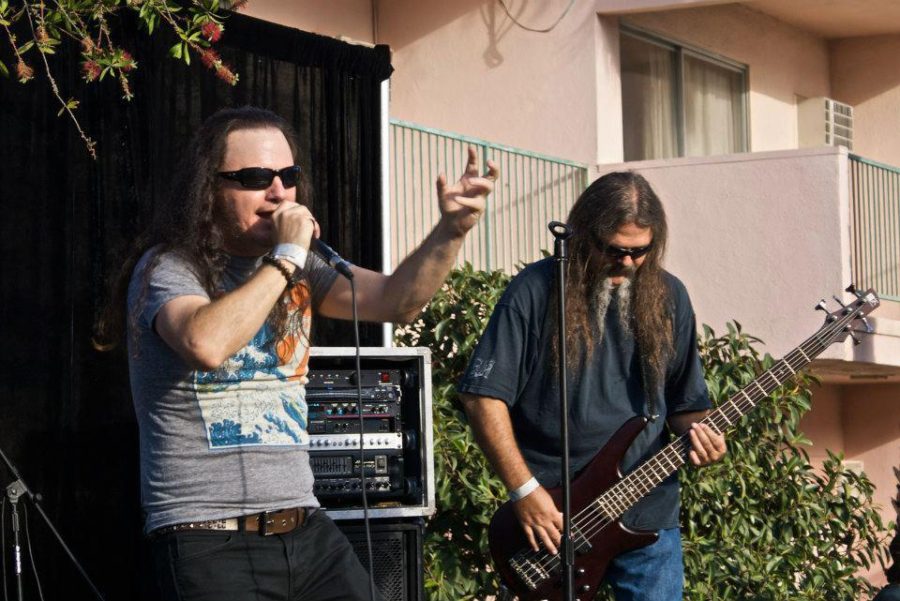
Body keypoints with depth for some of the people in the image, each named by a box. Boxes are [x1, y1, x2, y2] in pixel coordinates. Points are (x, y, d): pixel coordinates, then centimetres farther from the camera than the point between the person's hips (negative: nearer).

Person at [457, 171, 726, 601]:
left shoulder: (668, 298, 6)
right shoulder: (534, 292, -8)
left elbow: (685, 402, 14)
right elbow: (482, 395, -10)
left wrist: (699, 434, -8)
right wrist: (524, 490, -13)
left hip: (648, 515, 3)